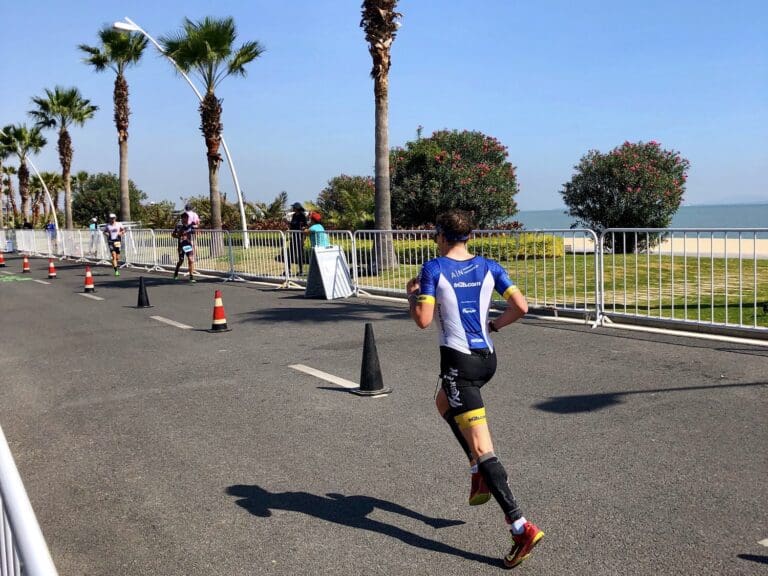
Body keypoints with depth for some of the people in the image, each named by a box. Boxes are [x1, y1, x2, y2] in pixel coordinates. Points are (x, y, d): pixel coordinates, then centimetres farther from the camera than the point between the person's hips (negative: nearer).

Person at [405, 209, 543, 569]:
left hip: (458, 360, -7)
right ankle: (479, 475, 28)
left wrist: (412, 294, 7)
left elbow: (423, 321, -12)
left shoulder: (433, 270, -8)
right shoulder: (489, 267, 5)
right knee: (444, 403, 34)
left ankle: (521, 528, -11)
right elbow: (521, 307, -1)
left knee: (482, 447, -7)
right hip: (487, 357, 7)